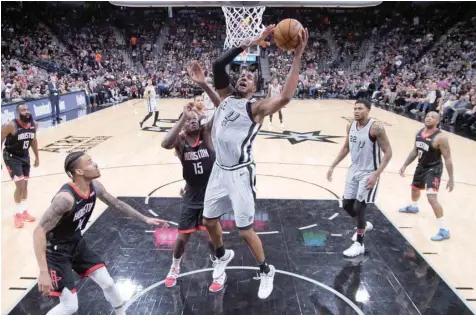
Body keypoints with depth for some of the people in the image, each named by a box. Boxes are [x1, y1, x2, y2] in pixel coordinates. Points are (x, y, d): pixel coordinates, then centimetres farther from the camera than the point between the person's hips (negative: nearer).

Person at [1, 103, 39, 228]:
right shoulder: (10, 126, -25)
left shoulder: (34, 124, -7)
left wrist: (37, 157, 14)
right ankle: (17, 214, 8)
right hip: (12, 157, -6)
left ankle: (24, 211, 29)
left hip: (25, 156, 6)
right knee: (20, 186, -10)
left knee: (25, 185, 14)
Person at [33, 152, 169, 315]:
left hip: (77, 242, 7)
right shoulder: (66, 197, -34)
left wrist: (145, 218, 6)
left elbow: (117, 204, 6)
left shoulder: (95, 187, -10)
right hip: (57, 250, -7)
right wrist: (43, 272, -37)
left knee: (108, 283, 10)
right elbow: (39, 231, -33)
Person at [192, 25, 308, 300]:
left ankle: (266, 271, 27)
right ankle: (223, 255, 48)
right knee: (209, 220, 18)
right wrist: (247, 45, -10)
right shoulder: (225, 96, 8)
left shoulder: (256, 107, -9)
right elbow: (218, 65, -4)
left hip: (240, 174, -6)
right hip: (219, 170, 6)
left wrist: (297, 56, -29)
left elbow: (286, 97, -28)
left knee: (246, 230, 1)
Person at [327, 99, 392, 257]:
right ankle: (364, 225, 41)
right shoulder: (351, 126, 0)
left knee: (359, 206, -8)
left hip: (368, 173, -7)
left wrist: (376, 175, -26)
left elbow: (388, 152, -18)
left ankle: (359, 244, 10)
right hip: (354, 170, 7)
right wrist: (333, 166, 9)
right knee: (346, 205, 12)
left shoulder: (376, 128, -20)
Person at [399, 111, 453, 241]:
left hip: (434, 168, -8)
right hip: (421, 166, 8)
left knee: (432, 198, -19)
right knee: (414, 188, 29)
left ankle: (444, 230, -9)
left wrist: (451, 178, -20)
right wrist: (405, 165, 12)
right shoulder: (419, 132, -1)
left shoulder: (440, 137, -23)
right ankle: (413, 207, 63)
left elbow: (448, 158, -20)